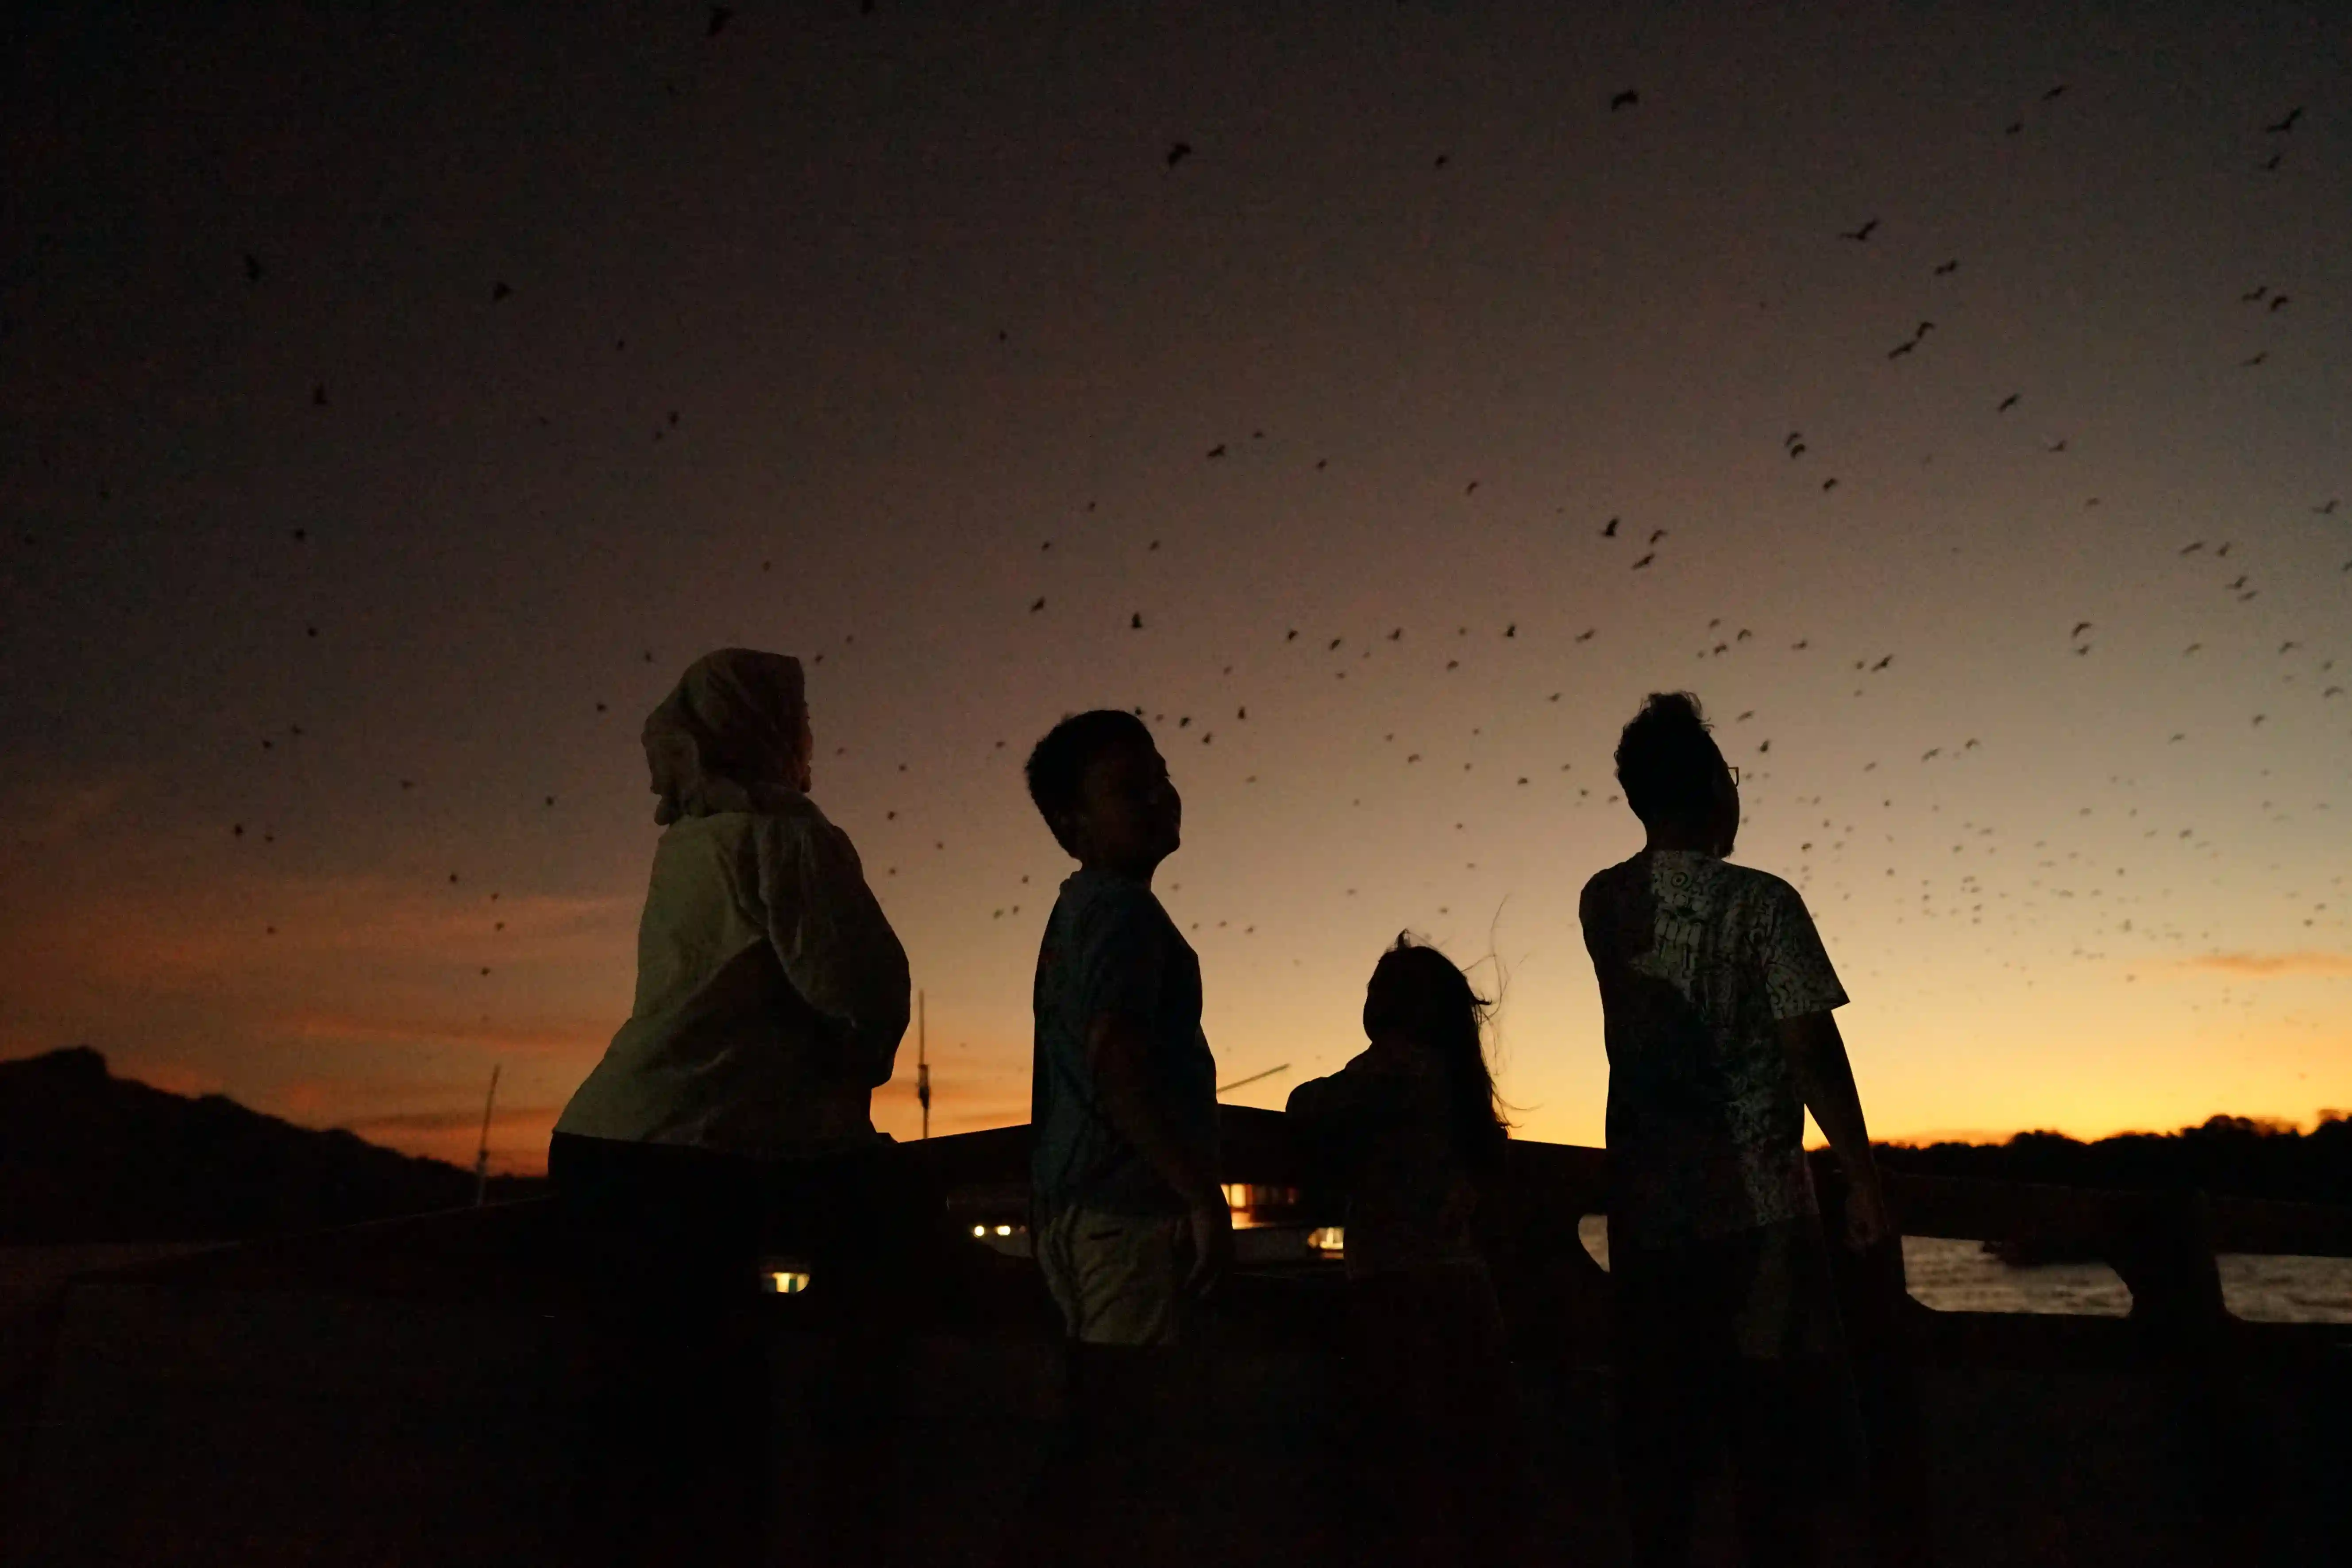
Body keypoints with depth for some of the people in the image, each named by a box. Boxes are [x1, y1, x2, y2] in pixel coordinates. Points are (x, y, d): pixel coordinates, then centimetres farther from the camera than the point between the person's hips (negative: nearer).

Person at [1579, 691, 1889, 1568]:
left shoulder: (1604, 904, 5)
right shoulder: (1760, 903, -10)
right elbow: (1813, 1055, -11)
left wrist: (1702, 848, 22)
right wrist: (1863, 1178, -3)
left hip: (1646, 1213, 5)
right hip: (1755, 1208, -4)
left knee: (1658, 1427, 11)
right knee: (1787, 1429, 6)